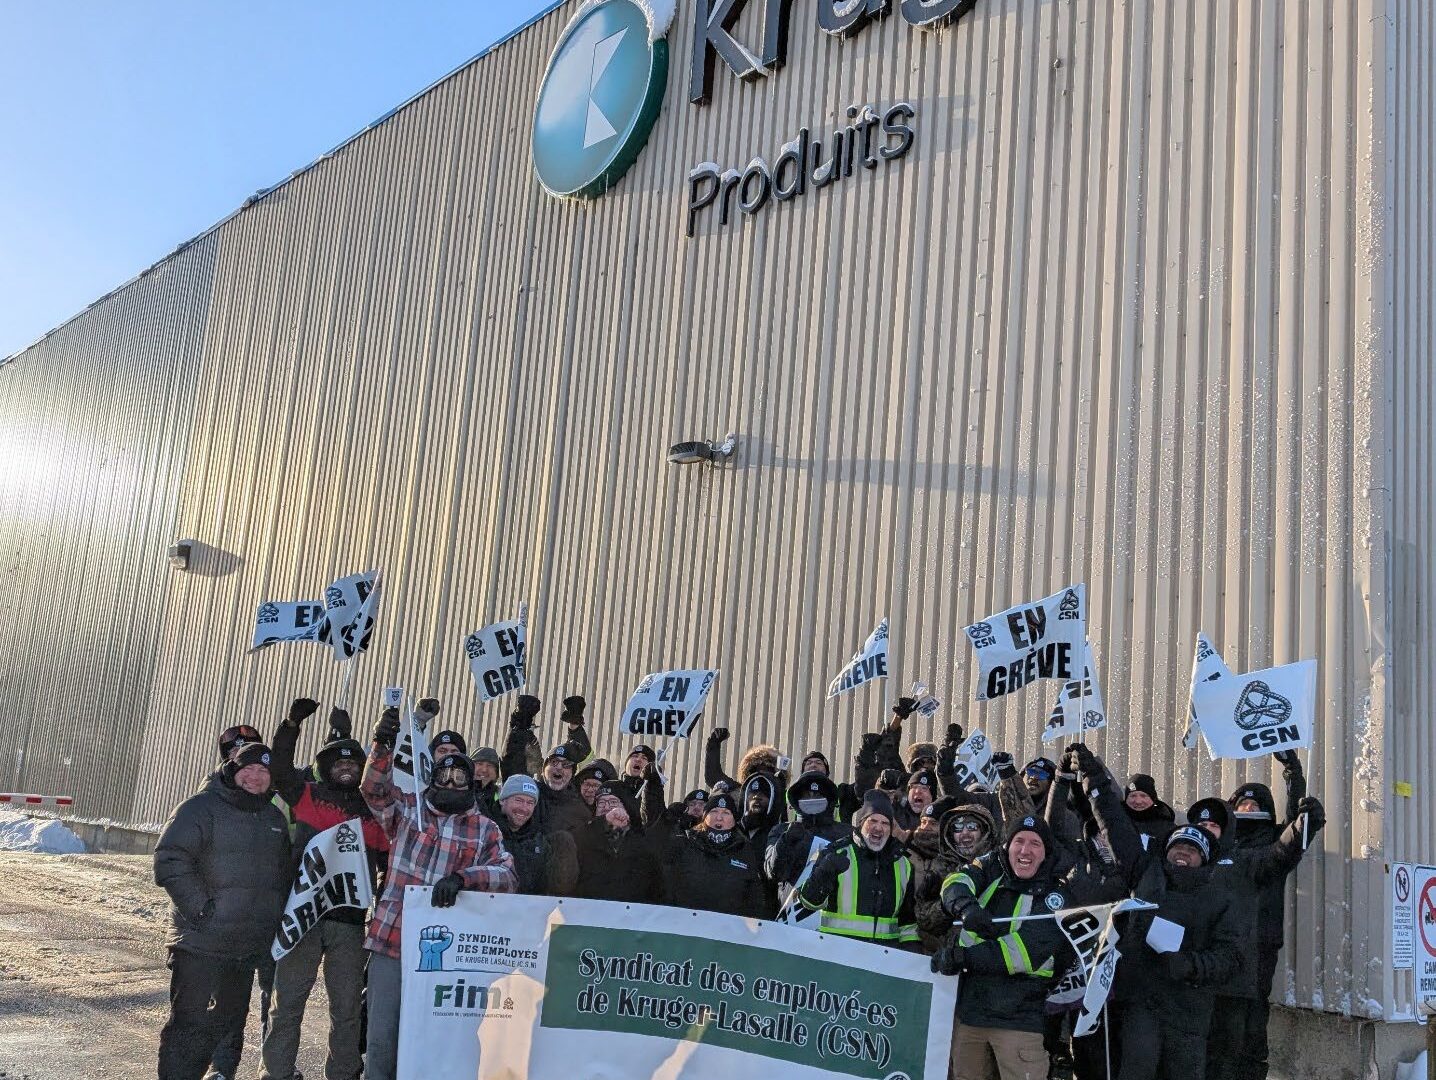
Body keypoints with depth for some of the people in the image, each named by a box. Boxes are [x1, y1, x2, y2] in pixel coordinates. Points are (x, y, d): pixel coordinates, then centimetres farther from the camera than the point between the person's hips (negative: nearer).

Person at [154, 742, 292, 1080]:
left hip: (250, 948, 7)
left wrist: (277, 920, 12)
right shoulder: (200, 808, -8)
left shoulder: (275, 820, 14)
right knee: (191, 1024, -3)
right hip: (200, 942, -7)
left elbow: (284, 875, 24)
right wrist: (201, 909, -21)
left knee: (229, 1023, 16)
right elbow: (170, 861, -17)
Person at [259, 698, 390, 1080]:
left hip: (351, 923, 2)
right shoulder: (309, 797, 4)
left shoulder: (375, 812, 9)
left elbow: (388, 864, 14)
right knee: (287, 1003, 5)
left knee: (347, 1009, 9)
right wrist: (292, 724, -20)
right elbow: (279, 769, -10)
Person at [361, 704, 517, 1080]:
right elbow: (374, 788, -6)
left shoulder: (484, 829, 8)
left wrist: (462, 877, -22)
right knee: (381, 1038, 2)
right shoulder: (408, 809, 9)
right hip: (392, 940, 0)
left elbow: (508, 876, -5)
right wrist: (383, 745, -24)